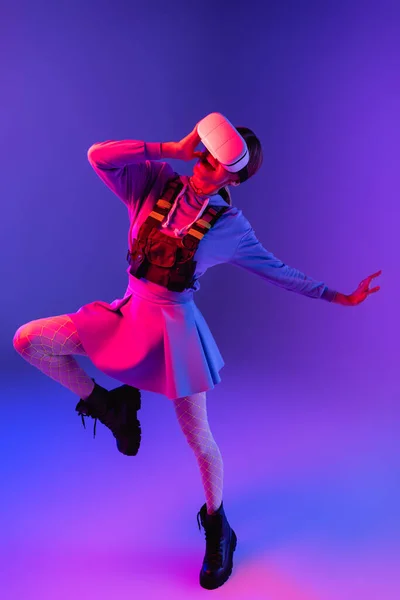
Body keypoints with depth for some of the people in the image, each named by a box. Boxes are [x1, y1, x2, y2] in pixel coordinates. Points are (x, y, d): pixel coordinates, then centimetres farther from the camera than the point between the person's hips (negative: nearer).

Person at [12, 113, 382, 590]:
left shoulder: (230, 226, -7)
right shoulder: (155, 184, -2)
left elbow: (278, 272, 3)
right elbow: (98, 156, -13)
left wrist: (338, 296, 4)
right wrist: (173, 149, -17)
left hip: (175, 327, -3)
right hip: (129, 313, 4)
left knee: (198, 438, 4)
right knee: (28, 340, -7)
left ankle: (217, 527, 33)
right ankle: (106, 405, 11)